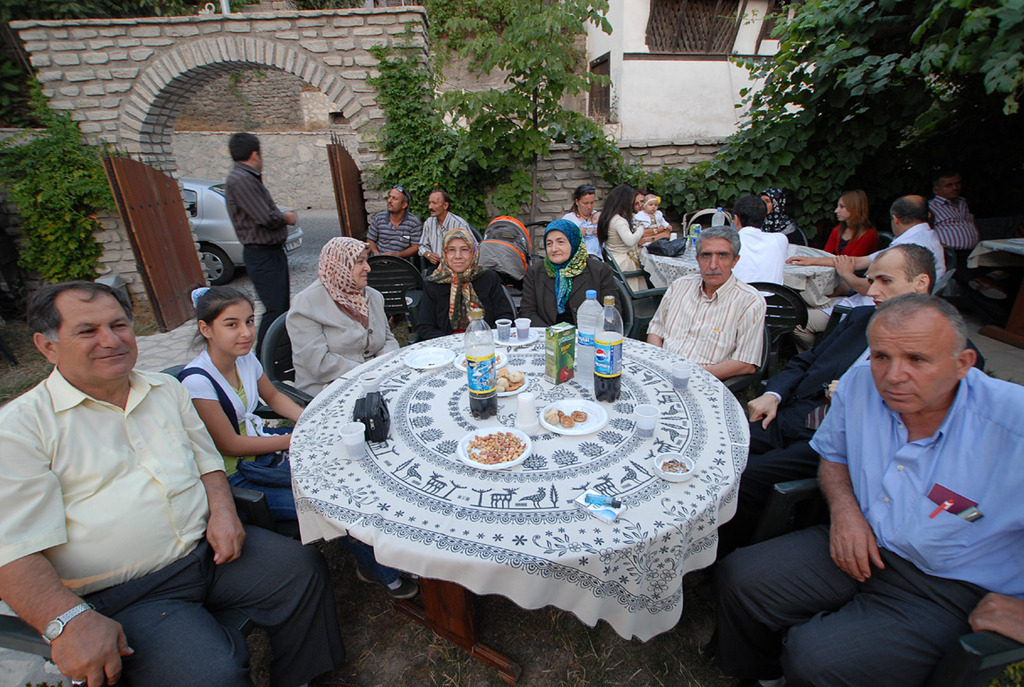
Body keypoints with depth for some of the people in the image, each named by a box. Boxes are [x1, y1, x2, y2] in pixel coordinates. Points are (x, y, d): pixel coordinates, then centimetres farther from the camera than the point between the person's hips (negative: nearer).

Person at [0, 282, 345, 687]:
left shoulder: (166, 389, 10)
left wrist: (222, 510, -3)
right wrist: (69, 620, -27)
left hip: (210, 547, 6)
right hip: (125, 598, -5)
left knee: (304, 568, -5)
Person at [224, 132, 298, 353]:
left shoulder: (249, 178, 17)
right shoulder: (240, 180, -16)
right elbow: (267, 219, -22)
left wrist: (282, 216, -3)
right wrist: (286, 218, -4)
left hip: (272, 251, 10)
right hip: (261, 254, -10)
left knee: (282, 306, 15)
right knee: (275, 309, -12)